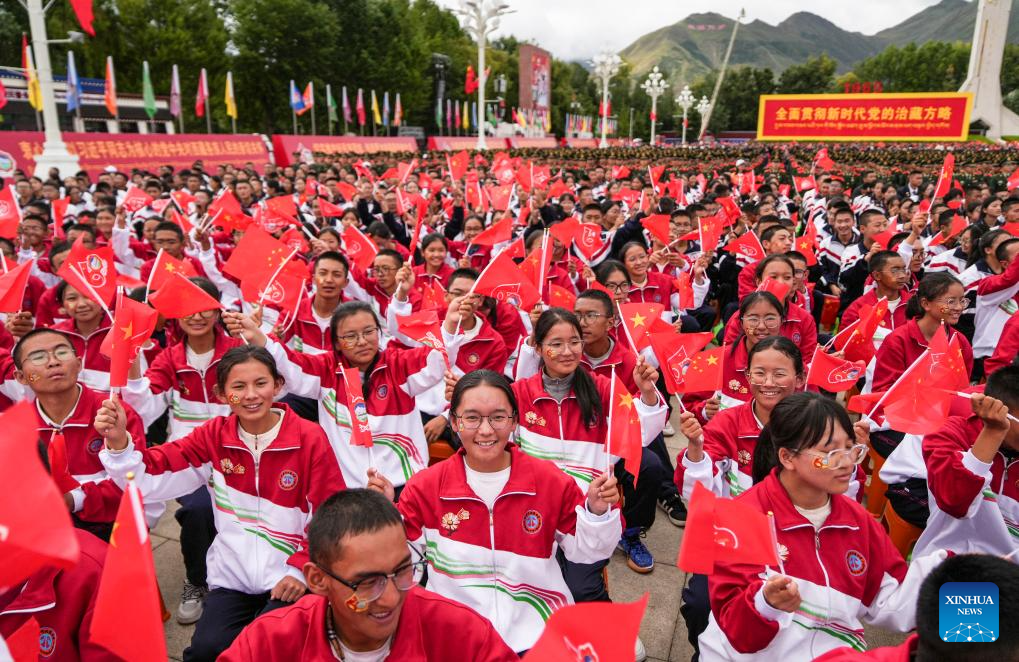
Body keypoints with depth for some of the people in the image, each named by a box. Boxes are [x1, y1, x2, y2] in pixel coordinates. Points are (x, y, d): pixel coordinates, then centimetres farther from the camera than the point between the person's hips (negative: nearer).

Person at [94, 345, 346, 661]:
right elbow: (149, 480, -6)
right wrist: (118, 442, -23)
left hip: (291, 579, -2)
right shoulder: (214, 436, -1)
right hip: (232, 577, 3)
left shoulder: (310, 438, -10)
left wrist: (301, 569, -12)